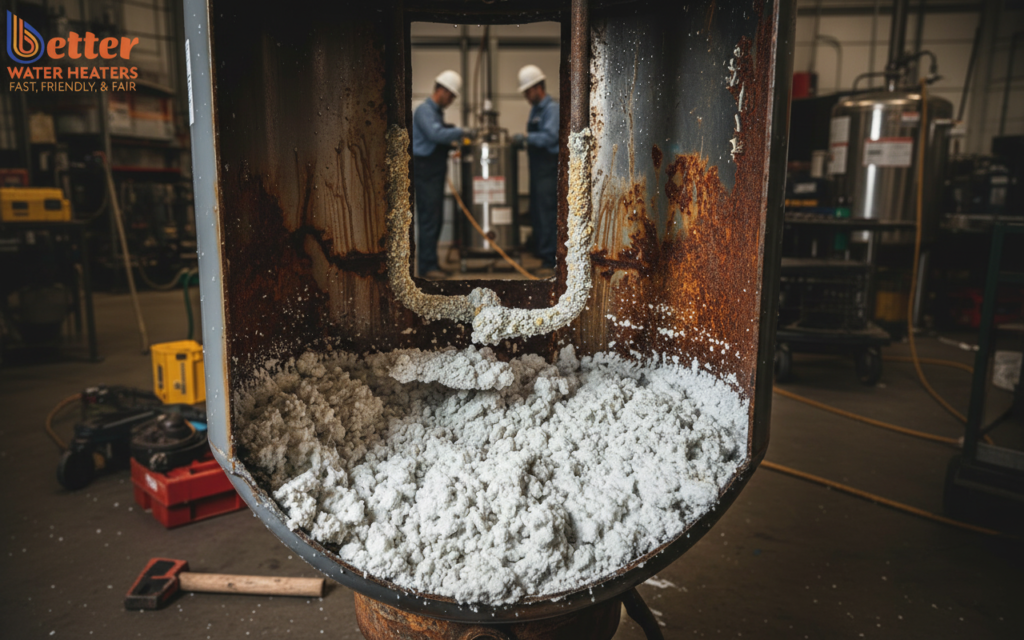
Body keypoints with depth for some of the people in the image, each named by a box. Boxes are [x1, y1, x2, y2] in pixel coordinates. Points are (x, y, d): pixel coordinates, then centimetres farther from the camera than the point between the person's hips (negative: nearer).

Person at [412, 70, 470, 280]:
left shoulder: (437, 111, 18)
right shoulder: (424, 110, -13)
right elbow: (436, 134, -28)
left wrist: (453, 144, 9)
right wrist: (461, 132, -21)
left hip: (436, 171, 10)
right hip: (425, 170, -10)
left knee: (436, 219, 11)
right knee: (429, 219, -9)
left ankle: (430, 263, 18)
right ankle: (426, 266, -4)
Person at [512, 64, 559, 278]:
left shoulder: (552, 108, -10)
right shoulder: (535, 110, 18)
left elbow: (550, 137, -22)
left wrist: (526, 138, -22)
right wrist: (522, 142, 7)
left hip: (549, 168, -9)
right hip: (537, 168, 9)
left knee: (547, 215, -9)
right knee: (536, 214, 11)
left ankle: (550, 263, -5)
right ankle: (543, 257, 19)